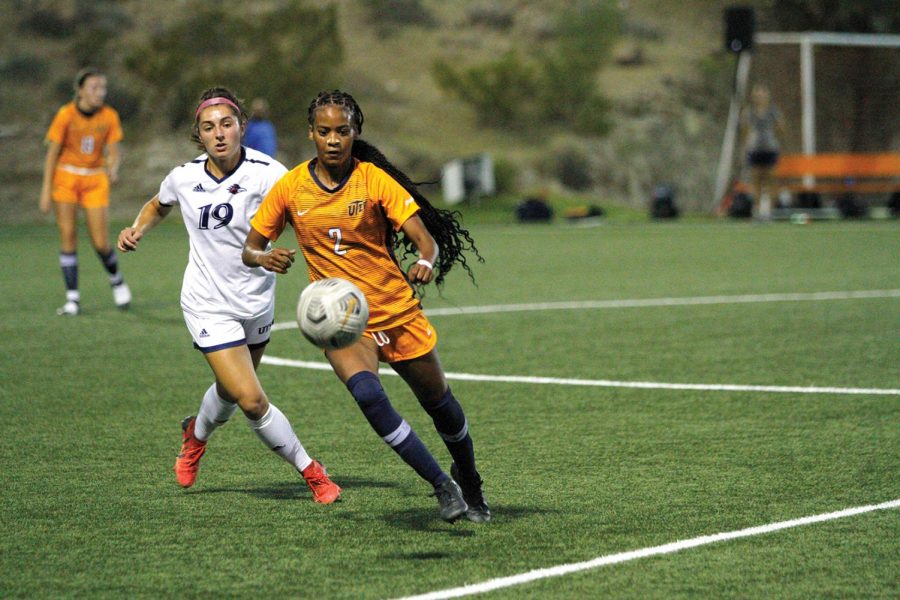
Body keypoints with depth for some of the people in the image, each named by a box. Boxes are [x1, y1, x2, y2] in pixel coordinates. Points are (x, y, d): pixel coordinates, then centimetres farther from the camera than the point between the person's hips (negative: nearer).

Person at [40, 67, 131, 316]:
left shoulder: (109, 116, -4)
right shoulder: (66, 115, -11)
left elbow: (114, 153, -3)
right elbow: (52, 153, -7)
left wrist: (113, 170, -26)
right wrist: (46, 190, -10)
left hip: (95, 180, 1)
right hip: (66, 177, -1)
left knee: (101, 243, -5)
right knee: (68, 237, -6)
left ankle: (116, 279, 25)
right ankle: (72, 299, -1)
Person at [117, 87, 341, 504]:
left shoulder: (266, 173, -18)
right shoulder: (184, 178, -8)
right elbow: (157, 207, 15)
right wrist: (137, 231, -3)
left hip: (257, 300, 1)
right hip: (210, 306, -1)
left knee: (231, 390, 20)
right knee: (251, 399, -12)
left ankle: (196, 434, 54)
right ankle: (309, 470, 7)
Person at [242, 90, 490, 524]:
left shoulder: (375, 180, -8)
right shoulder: (290, 188, -3)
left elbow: (425, 239, -13)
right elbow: (250, 249, 5)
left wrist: (427, 261, -37)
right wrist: (263, 257, -19)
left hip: (398, 310, 0)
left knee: (439, 402, 11)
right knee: (369, 396, -28)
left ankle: (469, 483, 41)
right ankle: (442, 486, -17)